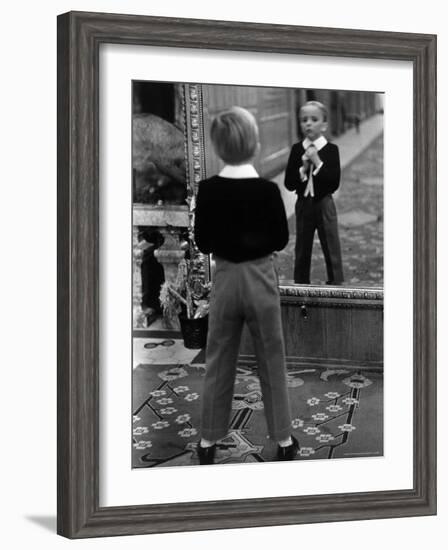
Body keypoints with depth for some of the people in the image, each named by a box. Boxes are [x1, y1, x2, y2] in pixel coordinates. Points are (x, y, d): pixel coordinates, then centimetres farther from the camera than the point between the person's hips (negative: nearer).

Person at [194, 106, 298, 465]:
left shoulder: (208, 190, -10)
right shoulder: (267, 190, -16)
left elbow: (202, 243, -2)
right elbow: (281, 240, -6)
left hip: (224, 278, 2)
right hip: (260, 278, -2)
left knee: (218, 362, 14)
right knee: (272, 361, 11)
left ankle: (209, 441, 21)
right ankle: (284, 440, 19)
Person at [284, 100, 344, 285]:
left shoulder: (331, 150, -8)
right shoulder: (297, 150, -2)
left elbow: (334, 183, -16)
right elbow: (289, 183, -5)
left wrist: (317, 162, -21)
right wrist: (303, 168, -19)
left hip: (324, 204, -2)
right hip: (303, 205, 3)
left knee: (332, 251, 1)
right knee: (302, 251, 12)